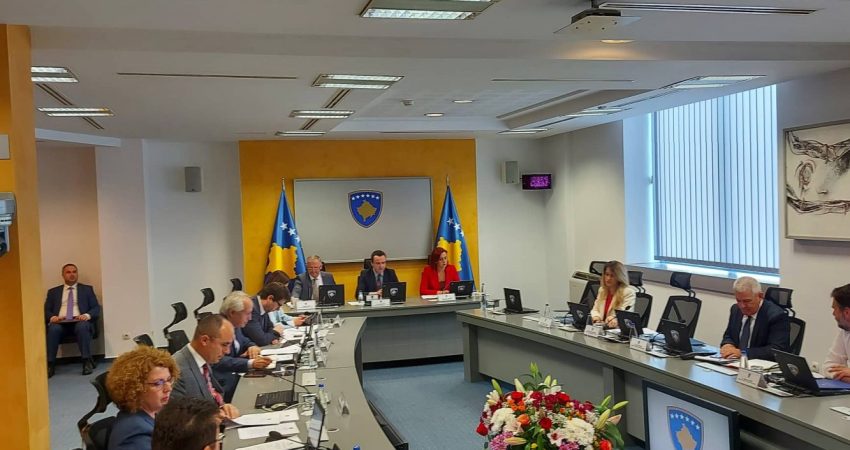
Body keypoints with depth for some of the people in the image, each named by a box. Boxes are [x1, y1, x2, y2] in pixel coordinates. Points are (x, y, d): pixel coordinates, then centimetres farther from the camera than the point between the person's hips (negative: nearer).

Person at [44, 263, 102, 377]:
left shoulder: (87, 289, 20)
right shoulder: (53, 291, 23)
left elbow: (96, 308, 11)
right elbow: (46, 311, 13)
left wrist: (87, 315, -12)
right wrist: (52, 317, -11)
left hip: (80, 322, -1)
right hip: (60, 323, 1)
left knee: (82, 326, -37)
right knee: (53, 329, -34)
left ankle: (87, 362, -36)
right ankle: (50, 365, -33)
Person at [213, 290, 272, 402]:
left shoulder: (234, 325, 7)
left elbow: (244, 341, 25)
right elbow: (218, 361, -29)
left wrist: (252, 346, 1)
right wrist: (251, 363, -35)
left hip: (235, 375, 9)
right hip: (222, 383, -9)